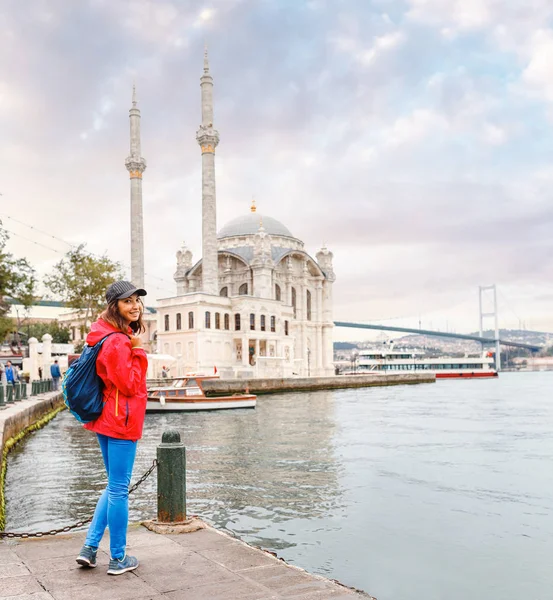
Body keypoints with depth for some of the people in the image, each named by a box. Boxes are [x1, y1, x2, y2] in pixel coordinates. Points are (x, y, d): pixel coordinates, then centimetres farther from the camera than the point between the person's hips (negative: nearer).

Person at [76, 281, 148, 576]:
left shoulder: (115, 338, 12)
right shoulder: (117, 342, -19)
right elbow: (129, 385, -20)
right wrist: (137, 351, -15)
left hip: (107, 420, 10)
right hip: (121, 422, -10)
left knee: (114, 486, 20)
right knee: (119, 490, 1)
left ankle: (89, 548, 23)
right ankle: (118, 559, 14)